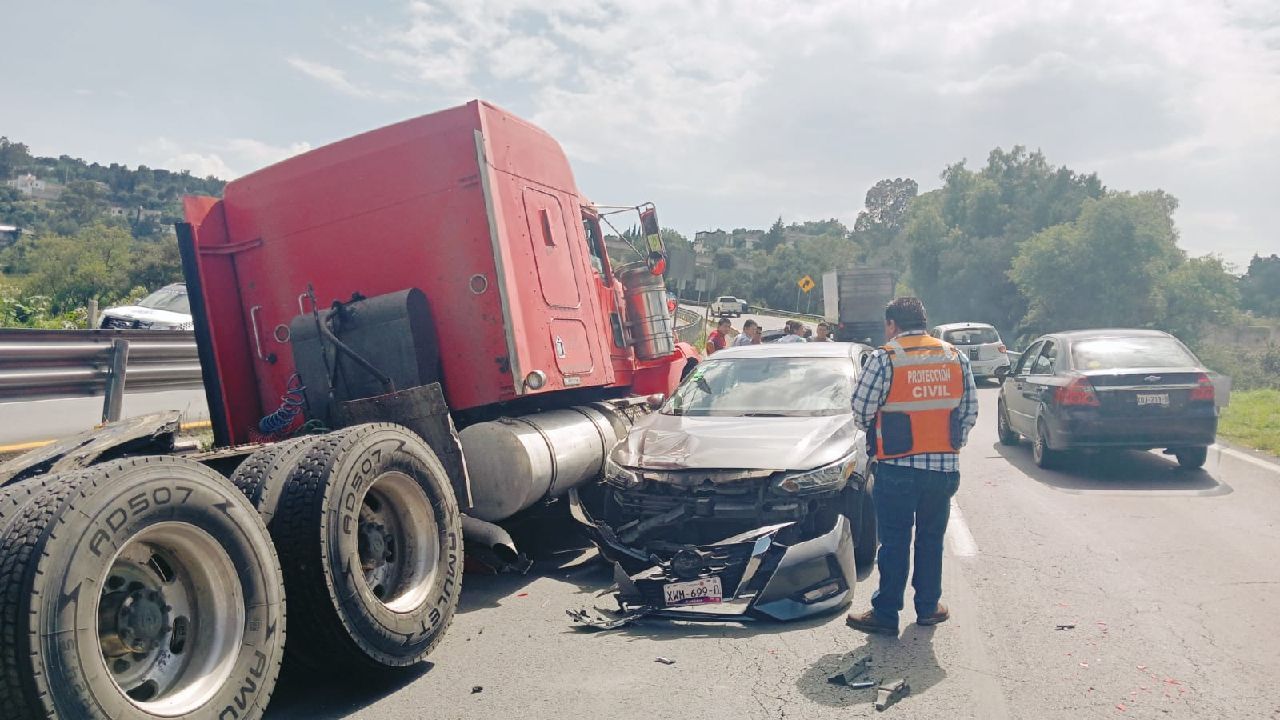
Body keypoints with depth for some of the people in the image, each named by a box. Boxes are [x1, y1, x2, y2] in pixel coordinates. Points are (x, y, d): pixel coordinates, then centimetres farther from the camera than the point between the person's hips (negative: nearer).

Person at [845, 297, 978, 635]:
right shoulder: (956, 358, 6)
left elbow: (861, 410, -8)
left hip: (898, 468, -4)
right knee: (931, 539, 17)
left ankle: (886, 613, 9)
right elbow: (970, 410, 9)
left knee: (894, 542, 3)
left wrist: (875, 433, 13)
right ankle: (929, 607, 26)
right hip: (945, 467, 4)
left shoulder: (885, 359, -10)